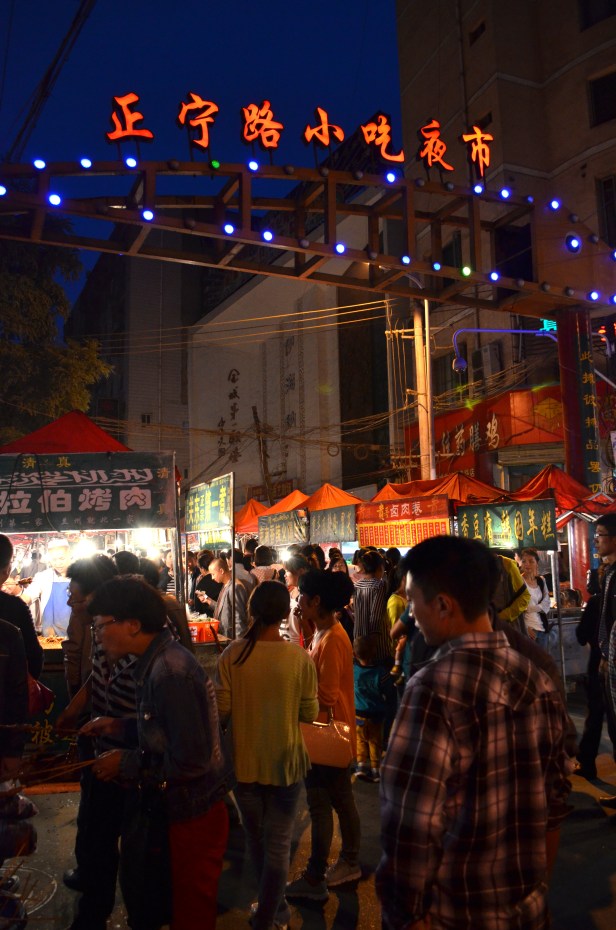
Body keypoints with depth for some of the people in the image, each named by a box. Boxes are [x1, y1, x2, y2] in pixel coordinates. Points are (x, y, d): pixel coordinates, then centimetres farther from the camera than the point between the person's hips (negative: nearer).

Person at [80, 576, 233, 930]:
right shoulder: (159, 659, 1)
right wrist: (122, 726, 4)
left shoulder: (170, 672, -29)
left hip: (193, 814, -9)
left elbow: (191, 761, -29)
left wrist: (126, 762, -18)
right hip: (171, 806, 9)